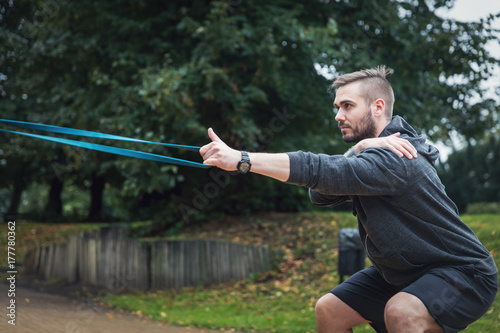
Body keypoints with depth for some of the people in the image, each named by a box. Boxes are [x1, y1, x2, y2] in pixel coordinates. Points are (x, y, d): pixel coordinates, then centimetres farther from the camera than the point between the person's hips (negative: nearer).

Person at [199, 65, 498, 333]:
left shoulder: (395, 158, -26)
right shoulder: (371, 151, 3)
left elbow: (323, 172, -38)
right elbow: (320, 195, -10)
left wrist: (241, 160, -42)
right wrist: (359, 149, -25)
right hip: (402, 273, 9)